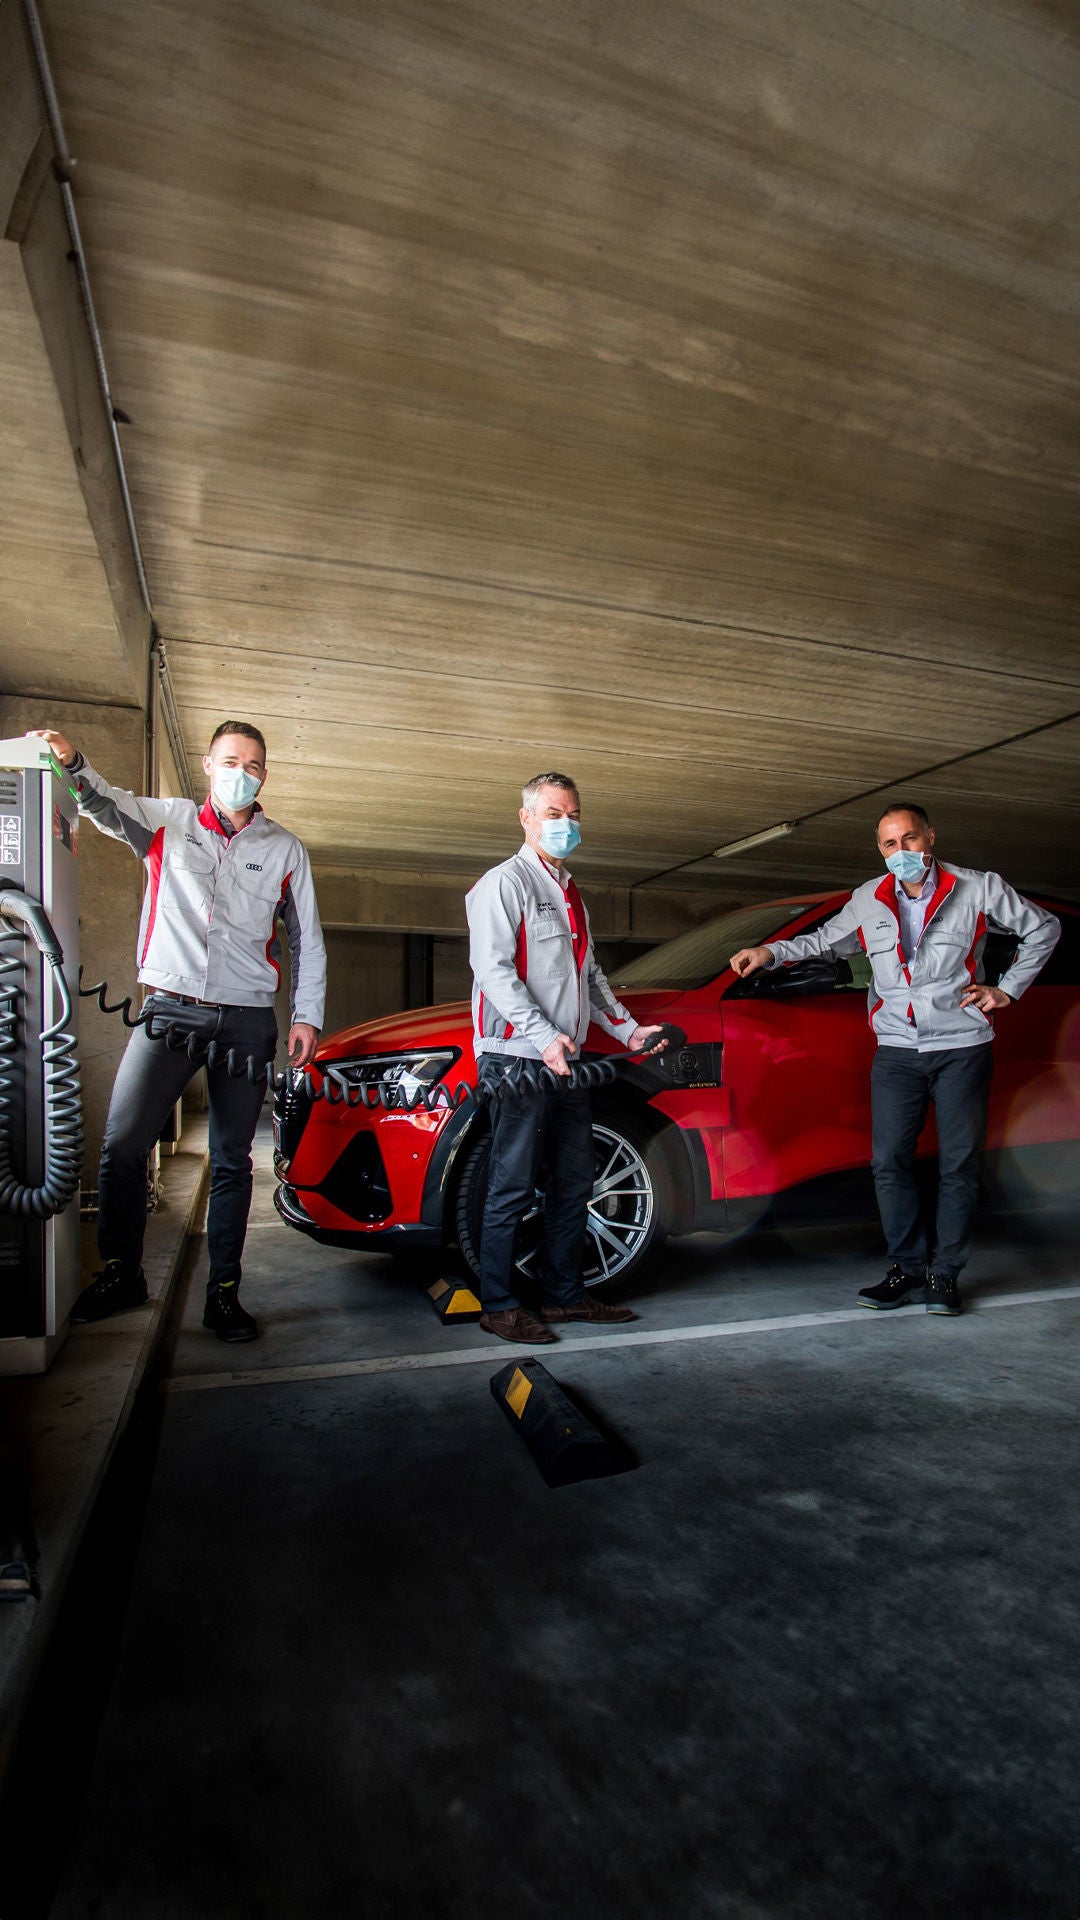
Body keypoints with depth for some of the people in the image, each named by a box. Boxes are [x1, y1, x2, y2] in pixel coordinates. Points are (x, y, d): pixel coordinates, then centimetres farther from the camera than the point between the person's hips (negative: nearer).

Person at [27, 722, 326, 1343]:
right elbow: (105, 804, -9)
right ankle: (121, 1274, 17)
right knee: (122, 1145, -5)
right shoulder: (167, 821, 10)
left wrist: (308, 1016, 1)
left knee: (232, 1161, 5)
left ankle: (224, 1292, 16)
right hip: (171, 1009, 0)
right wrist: (72, 763, -31)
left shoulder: (284, 848, 9)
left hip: (248, 1021, 0)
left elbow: (309, 941, 10)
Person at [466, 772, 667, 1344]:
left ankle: (564, 1293, 24)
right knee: (513, 1187, -3)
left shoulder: (570, 894, 22)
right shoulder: (505, 882, -4)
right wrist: (543, 1035, -25)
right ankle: (499, 1306, 8)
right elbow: (492, 967, -16)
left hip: (565, 1061, 9)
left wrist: (628, 1030, 19)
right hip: (518, 1060, -8)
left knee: (574, 1182, 12)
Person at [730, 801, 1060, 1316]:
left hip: (962, 1048, -2)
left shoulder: (979, 890, -2)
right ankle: (908, 1268, 12)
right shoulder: (868, 901, 5)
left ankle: (945, 1275, 15)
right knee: (889, 1162, -2)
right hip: (897, 1051, 2)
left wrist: (1007, 989, 5)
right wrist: (771, 953, 5)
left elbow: (1043, 929, 11)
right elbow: (826, 939, 20)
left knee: (959, 1165, 2)